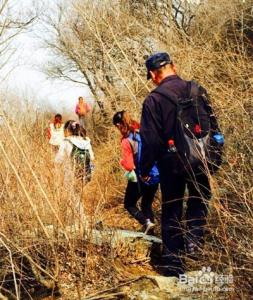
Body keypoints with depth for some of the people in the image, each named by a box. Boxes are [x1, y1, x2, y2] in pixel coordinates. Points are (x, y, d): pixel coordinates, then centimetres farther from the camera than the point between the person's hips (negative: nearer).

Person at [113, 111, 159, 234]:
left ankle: (146, 221, -7)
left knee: (129, 204, 16)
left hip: (138, 178, -6)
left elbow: (129, 165, -18)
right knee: (147, 204, 21)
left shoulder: (126, 141, -17)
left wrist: (122, 161, 2)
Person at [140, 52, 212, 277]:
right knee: (200, 198, 27)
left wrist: (144, 170, 0)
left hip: (170, 163, -2)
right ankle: (194, 237, 4)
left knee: (171, 211, 10)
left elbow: (150, 140, -12)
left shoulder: (153, 100, -12)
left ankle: (173, 266, 15)